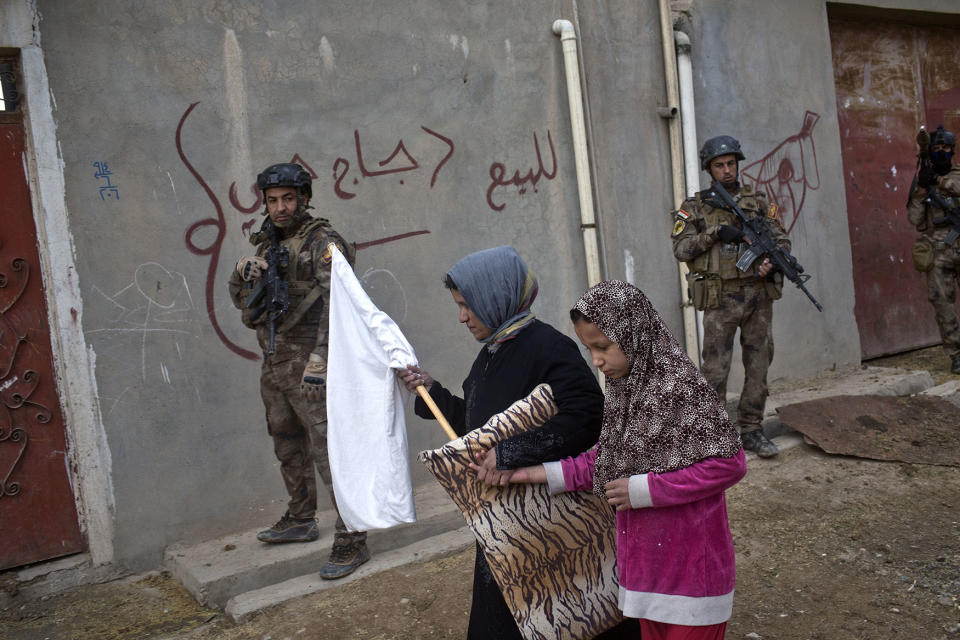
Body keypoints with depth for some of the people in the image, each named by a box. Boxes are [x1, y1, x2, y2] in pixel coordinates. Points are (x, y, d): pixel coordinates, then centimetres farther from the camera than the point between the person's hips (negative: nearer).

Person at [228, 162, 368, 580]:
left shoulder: (323, 242, -10)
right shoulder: (266, 244, 15)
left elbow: (336, 302, -22)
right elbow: (242, 302, 17)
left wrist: (319, 358, -32)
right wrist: (243, 273, -5)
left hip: (310, 365, -8)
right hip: (274, 366, 9)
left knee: (330, 451, -8)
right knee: (288, 447, 20)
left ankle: (351, 541, 0)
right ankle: (301, 521, 37)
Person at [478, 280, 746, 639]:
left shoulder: (679, 386, -21)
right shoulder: (623, 388, 2)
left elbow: (729, 464, -22)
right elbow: (607, 460, 9)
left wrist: (642, 490, -21)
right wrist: (541, 474, 0)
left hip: (690, 564, -7)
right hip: (646, 562, 7)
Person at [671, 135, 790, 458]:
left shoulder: (758, 201, 11)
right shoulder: (694, 207, 4)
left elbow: (781, 239, 9)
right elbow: (681, 249, -5)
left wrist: (772, 259, -13)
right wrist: (716, 232, -15)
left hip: (759, 294, 3)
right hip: (721, 300, -3)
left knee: (759, 365, 7)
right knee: (715, 370, -1)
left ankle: (751, 429, 18)